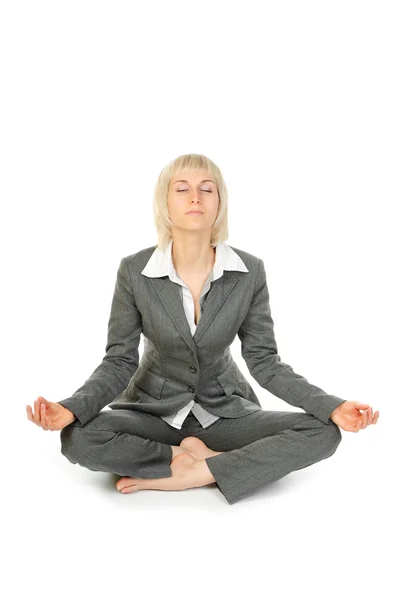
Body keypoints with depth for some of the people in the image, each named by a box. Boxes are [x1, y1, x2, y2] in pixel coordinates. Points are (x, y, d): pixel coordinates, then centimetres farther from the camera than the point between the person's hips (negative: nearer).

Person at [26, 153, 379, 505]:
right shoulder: (134, 271, -13)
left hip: (224, 409, 1)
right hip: (154, 407, 0)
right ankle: (209, 459, -14)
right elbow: (119, 362, -9)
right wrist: (70, 409, -29)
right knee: (77, 438, -29)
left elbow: (264, 362, -7)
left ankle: (189, 473, -20)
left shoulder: (249, 271, -12)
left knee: (324, 434, -22)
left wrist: (332, 407, -21)